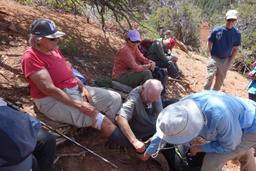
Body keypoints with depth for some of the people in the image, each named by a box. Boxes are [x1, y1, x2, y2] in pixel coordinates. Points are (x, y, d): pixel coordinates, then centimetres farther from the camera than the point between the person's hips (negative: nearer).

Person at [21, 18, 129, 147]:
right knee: (95, 117, -27)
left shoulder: (53, 50, 10)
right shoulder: (31, 57, -15)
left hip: (76, 90, 9)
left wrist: (83, 87, -4)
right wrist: (78, 104, -27)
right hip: (52, 100, -8)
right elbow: (49, 89, -23)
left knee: (115, 98, 0)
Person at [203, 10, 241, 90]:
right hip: (214, 57, -2)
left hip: (225, 60, 3)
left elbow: (236, 49, 3)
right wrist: (210, 55, -7)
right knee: (210, 76, -16)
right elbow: (210, 43, 0)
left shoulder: (237, 33, -6)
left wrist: (230, 61, -3)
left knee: (220, 80, 11)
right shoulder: (217, 30, -11)